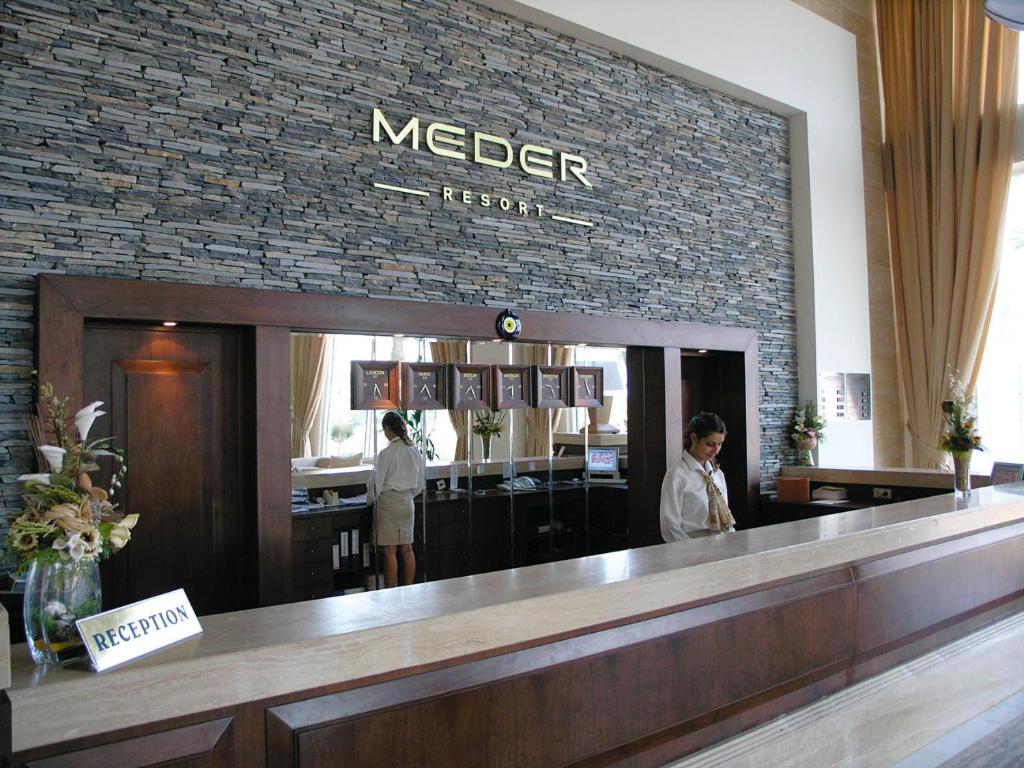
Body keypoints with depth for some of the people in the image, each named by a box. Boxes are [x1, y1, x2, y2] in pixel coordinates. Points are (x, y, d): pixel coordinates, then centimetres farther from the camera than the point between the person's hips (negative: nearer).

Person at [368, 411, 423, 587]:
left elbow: (377, 483, -9)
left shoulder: (386, 453, -15)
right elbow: (419, 484, 11)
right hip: (407, 504, 6)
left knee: (390, 551, 0)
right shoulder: (415, 451, 4)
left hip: (389, 503, -6)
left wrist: (371, 500, 8)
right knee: (407, 549, 11)